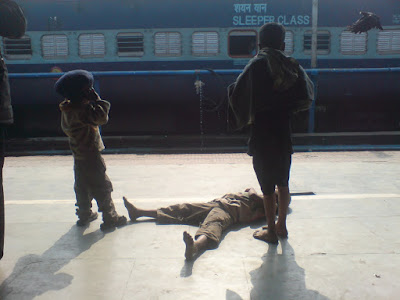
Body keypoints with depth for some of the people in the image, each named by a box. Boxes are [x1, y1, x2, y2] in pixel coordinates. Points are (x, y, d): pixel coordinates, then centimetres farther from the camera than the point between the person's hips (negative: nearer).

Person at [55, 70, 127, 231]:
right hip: (90, 154, -9)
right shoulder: (81, 109, -25)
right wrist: (96, 99, -22)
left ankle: (84, 214, 33)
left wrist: (92, 101, 1)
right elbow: (102, 116, -31)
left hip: (79, 153, 10)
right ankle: (109, 218, 10)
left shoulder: (69, 107, 5)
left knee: (82, 185, 20)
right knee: (102, 186, 1)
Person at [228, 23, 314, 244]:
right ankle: (281, 226, 29)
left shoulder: (257, 65, -10)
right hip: (284, 131, 4)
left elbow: (238, 95, -16)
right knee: (283, 180, 18)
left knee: (267, 184, 5)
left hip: (263, 133, -4)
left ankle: (271, 231, 16)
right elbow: (306, 97, 2)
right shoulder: (292, 65, 1)